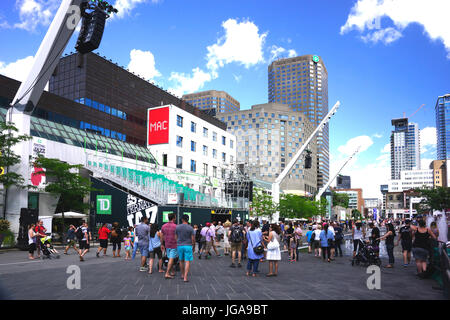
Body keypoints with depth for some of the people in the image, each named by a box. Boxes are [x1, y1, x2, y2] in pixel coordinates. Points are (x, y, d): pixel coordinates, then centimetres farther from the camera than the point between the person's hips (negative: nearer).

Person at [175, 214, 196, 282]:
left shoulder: (177, 227, -1)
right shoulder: (190, 228, -7)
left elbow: (175, 238, 4)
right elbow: (193, 239, -6)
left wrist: (176, 246, 16)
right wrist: (194, 247, 7)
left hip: (179, 245, 3)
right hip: (188, 246, -3)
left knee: (181, 261, 18)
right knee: (187, 261, -2)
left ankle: (182, 275, 30)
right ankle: (185, 277, -9)